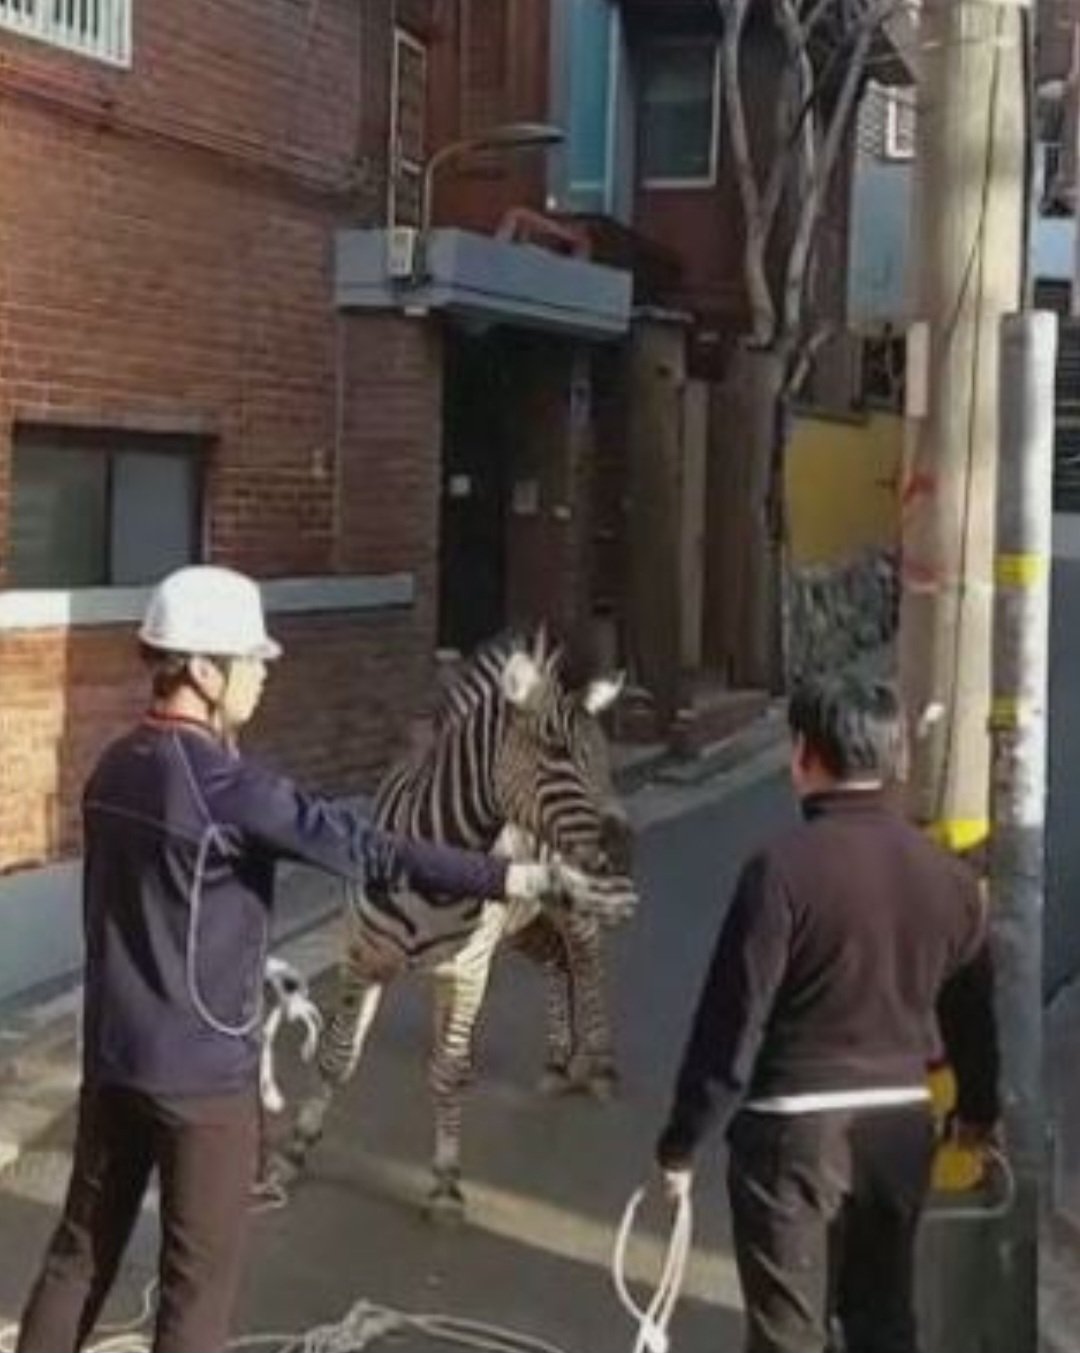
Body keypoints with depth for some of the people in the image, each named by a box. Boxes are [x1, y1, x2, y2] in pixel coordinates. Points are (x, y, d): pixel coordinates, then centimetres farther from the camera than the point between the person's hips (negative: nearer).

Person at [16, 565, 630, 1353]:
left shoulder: (118, 768, 5)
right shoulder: (219, 782, -21)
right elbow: (365, 849, -26)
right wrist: (525, 879, -26)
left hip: (113, 1053, 8)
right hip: (202, 1069, -8)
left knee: (82, 1252, 18)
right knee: (201, 1280, 5)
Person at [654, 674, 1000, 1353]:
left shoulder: (784, 866, -16)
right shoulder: (949, 873, 2)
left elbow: (732, 1021, -16)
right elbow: (972, 1011, 13)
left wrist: (683, 1142, -7)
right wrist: (980, 1112, 29)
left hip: (794, 1125, -5)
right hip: (901, 1122, 5)